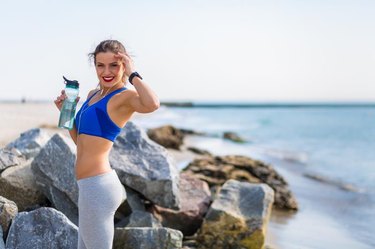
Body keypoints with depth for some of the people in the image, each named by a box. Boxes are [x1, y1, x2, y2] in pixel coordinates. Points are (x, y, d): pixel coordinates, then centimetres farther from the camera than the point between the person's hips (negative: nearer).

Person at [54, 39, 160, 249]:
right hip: (95, 185, 9)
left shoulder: (126, 96, -12)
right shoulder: (93, 95, 14)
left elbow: (153, 104, -36)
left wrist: (132, 74, -21)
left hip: (97, 186, -9)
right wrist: (66, 111, 9)